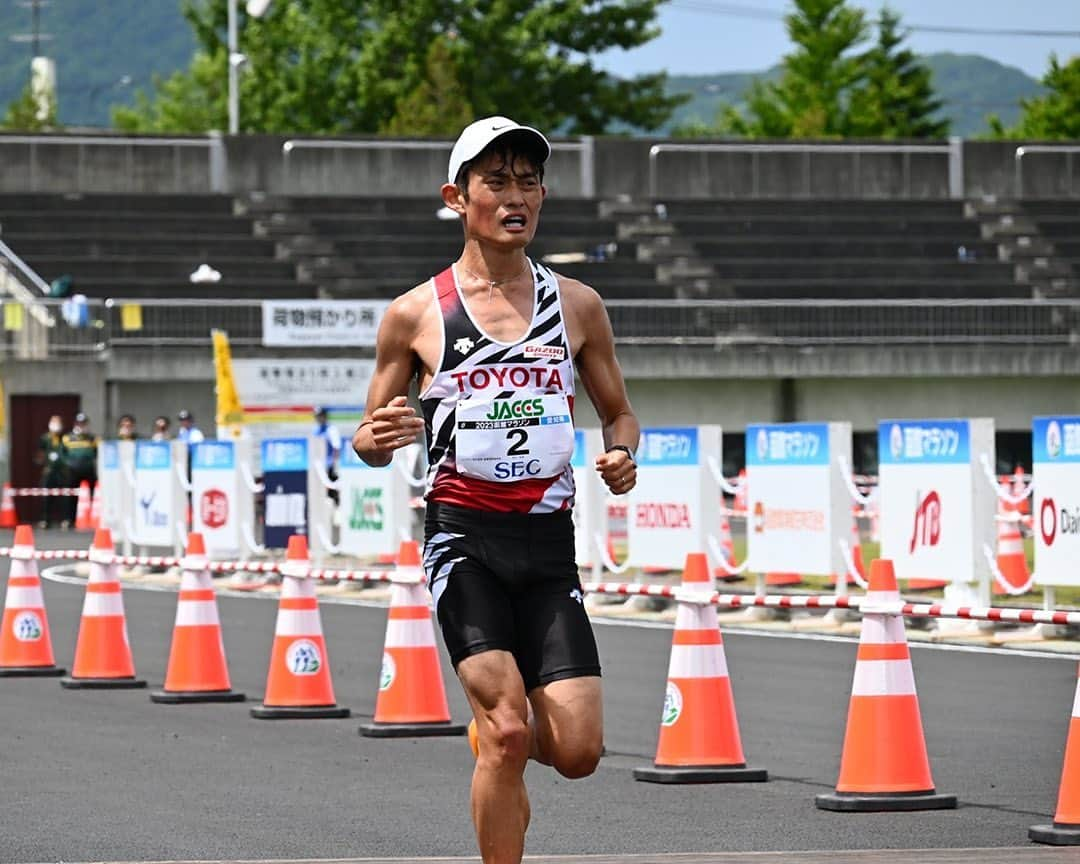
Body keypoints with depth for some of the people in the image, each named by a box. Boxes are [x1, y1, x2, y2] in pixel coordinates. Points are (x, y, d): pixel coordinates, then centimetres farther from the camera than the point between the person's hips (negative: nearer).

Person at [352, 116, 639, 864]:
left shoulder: (577, 305, 9)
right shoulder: (415, 315, 3)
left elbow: (619, 413, 19)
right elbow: (371, 442, 10)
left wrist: (622, 454, -4)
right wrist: (377, 438, -14)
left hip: (549, 541, 3)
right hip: (463, 534, -2)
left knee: (577, 750, -6)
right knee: (509, 728, -18)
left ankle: (496, 731, 30)